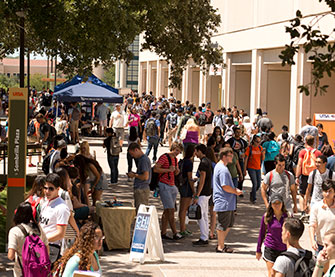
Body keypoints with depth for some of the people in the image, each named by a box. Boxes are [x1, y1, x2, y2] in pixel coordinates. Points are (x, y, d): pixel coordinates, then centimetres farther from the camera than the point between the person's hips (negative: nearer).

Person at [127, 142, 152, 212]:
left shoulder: (144, 160, -15)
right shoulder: (141, 159, 16)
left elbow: (145, 177, -22)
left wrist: (134, 175, -10)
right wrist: (134, 173, 10)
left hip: (142, 190, -10)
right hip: (139, 189, 10)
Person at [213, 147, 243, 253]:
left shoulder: (219, 166, 16)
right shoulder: (223, 169, -19)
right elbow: (225, 187, -23)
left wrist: (234, 189, 13)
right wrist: (235, 191, -8)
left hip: (228, 202, 11)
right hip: (224, 202, -11)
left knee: (229, 223, 18)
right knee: (223, 225, -1)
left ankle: (221, 243, 25)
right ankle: (221, 247, 7)